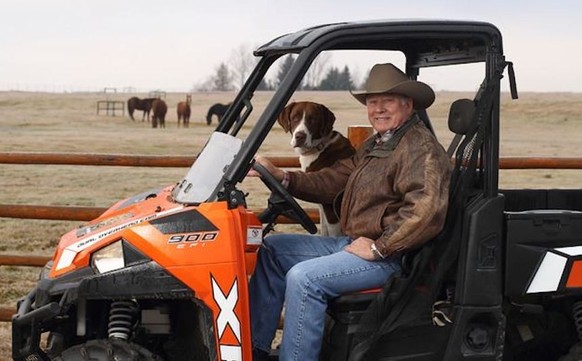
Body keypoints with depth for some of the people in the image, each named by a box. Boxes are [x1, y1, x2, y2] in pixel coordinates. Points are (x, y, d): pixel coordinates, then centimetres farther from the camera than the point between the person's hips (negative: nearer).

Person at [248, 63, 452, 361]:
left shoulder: (421, 148, -15)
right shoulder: (374, 145, 19)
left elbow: (427, 211, -29)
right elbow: (331, 182, 15)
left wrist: (378, 248, -22)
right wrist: (280, 177, 2)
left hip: (389, 256, -11)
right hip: (351, 243, 11)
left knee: (303, 278, -26)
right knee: (273, 249, 10)